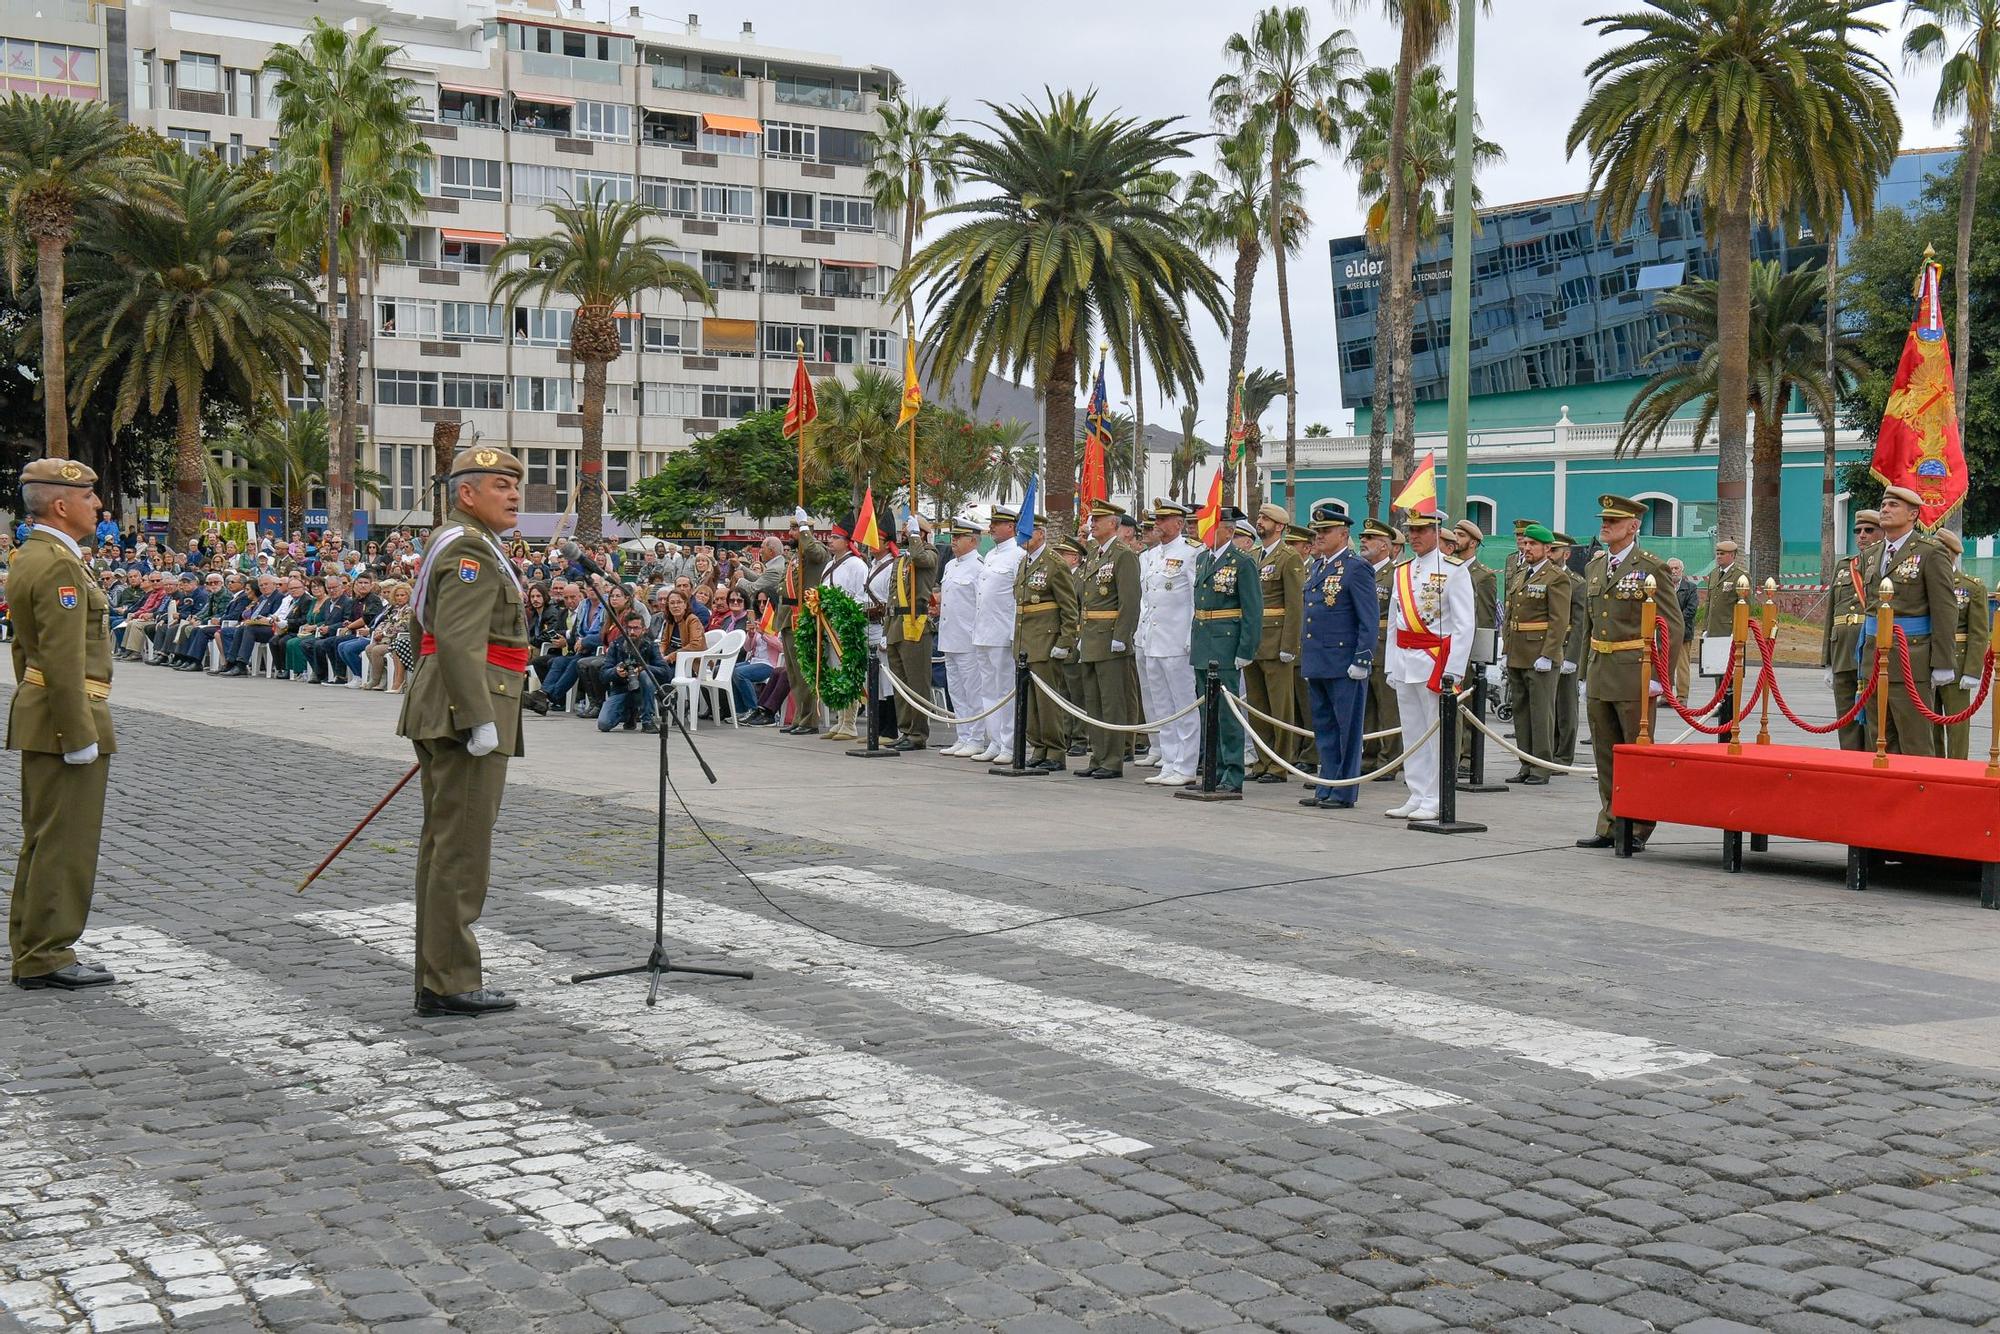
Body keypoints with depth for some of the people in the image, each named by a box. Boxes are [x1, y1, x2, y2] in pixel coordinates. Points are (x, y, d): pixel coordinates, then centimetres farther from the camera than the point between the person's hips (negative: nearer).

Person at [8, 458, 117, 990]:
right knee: (64, 842, -4)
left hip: (37, 716, 11)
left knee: (42, 841, 15)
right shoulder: (59, 564, -18)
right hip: (67, 715, -11)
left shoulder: (28, 557, 15)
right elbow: (64, 660, -23)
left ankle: (31, 952, 22)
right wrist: (80, 737, -21)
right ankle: (46, 958, 1)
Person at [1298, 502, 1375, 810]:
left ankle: (1345, 792, 5)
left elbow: (1369, 621, -12)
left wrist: (1362, 661, -16)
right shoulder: (1315, 567, 15)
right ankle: (1326, 789, 20)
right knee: (1324, 729, 13)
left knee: (1346, 729, 0)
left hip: (1344, 666, -8)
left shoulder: (1356, 568, -10)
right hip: (1316, 665, 8)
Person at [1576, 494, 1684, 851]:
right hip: (1600, 675, 7)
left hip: (1634, 675, -7)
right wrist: (1586, 673, 17)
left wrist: (1658, 677, -14)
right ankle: (1610, 827, 17)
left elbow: (1672, 627, -9)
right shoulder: (1594, 567, 13)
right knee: (1606, 755, 10)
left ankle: (1638, 829, 8)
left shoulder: (1651, 568, -8)